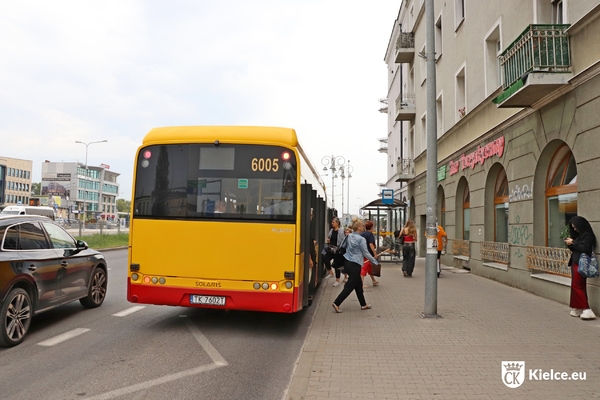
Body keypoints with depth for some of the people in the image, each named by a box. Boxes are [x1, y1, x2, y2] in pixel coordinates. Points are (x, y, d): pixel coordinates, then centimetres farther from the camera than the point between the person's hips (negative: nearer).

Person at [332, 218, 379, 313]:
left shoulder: (349, 236, 5)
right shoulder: (361, 239, -15)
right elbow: (366, 253, -9)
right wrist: (375, 261, 4)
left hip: (347, 263, 8)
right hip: (355, 265, -8)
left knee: (358, 285, 18)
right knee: (350, 286, -1)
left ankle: (363, 304, 27)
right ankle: (336, 303, -3)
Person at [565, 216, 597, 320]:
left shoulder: (587, 235, -10)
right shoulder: (579, 235, 16)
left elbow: (584, 248, -22)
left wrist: (573, 243, -13)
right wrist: (570, 244, 2)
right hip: (575, 263, 9)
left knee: (577, 286, -10)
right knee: (576, 286, 9)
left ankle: (587, 310, -9)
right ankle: (578, 309, 13)